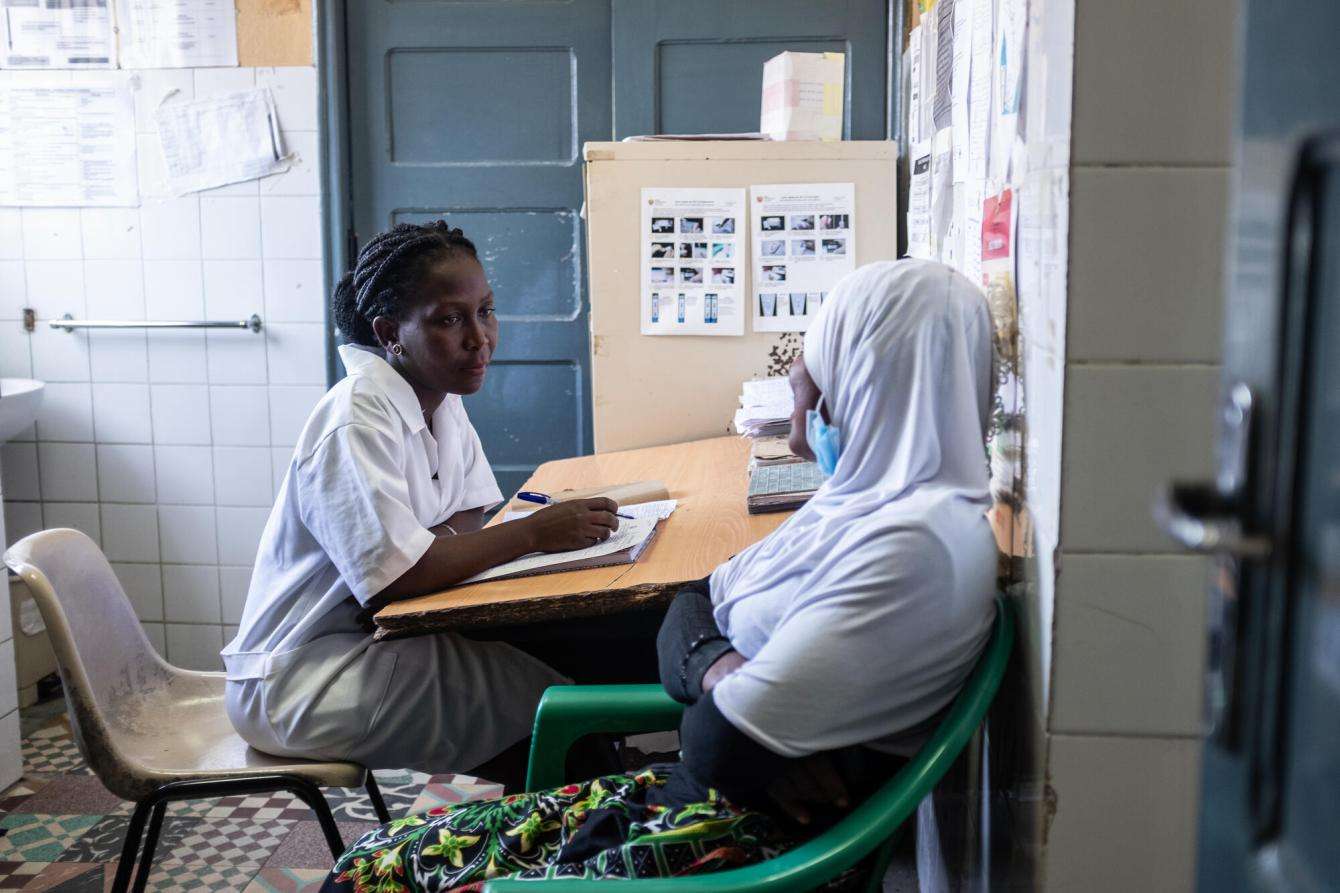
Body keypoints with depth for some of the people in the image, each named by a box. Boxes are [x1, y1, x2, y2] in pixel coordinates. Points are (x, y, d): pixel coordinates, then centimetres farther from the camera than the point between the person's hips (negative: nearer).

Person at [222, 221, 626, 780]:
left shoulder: (440, 398, 6)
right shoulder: (358, 419, -22)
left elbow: (466, 517, 7)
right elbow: (397, 577, -28)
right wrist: (534, 533, -23)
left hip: (374, 636, 8)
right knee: (556, 697, -16)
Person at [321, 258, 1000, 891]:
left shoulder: (917, 542, -22)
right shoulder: (870, 499, 10)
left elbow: (721, 749, -26)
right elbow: (693, 603, 11)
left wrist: (720, 688, -3)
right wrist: (719, 668, -11)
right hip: (689, 794, 9)